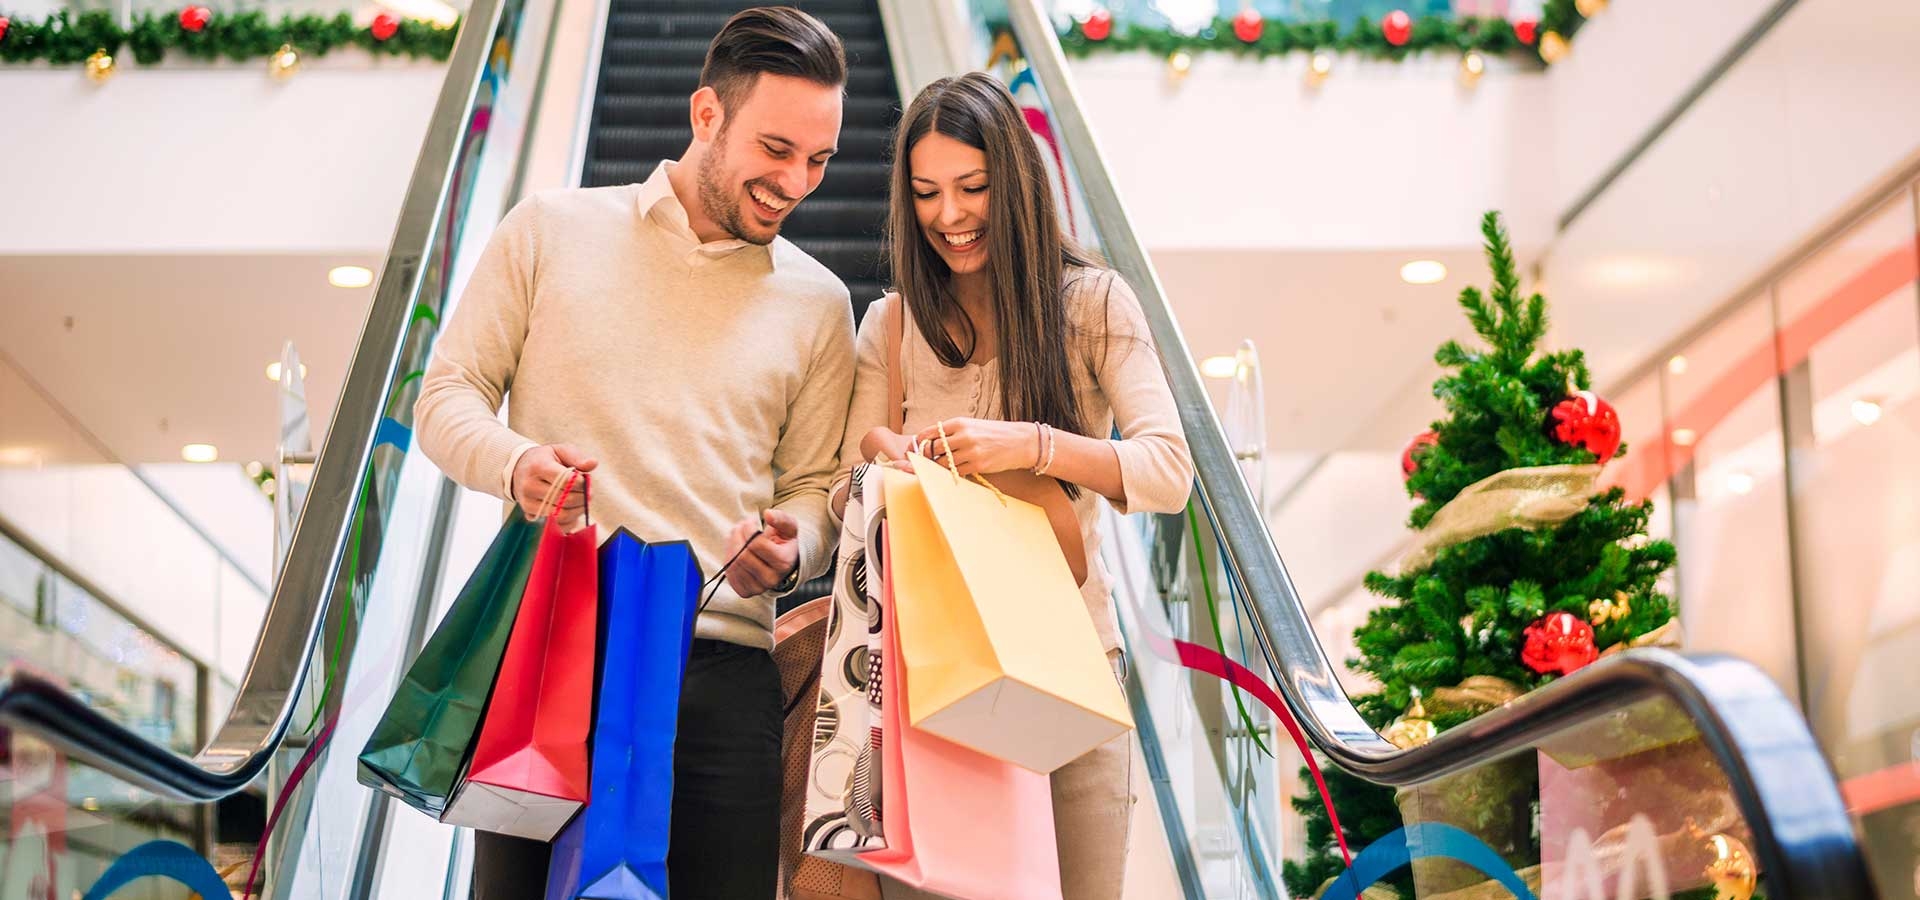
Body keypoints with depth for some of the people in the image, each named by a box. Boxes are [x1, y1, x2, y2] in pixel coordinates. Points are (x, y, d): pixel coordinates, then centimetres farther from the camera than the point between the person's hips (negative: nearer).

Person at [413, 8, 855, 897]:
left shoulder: (817, 304, 13)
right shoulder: (550, 231, 8)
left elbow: (814, 486, 13)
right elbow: (446, 395, 8)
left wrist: (789, 549, -10)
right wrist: (514, 461, -13)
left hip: (722, 667, 2)